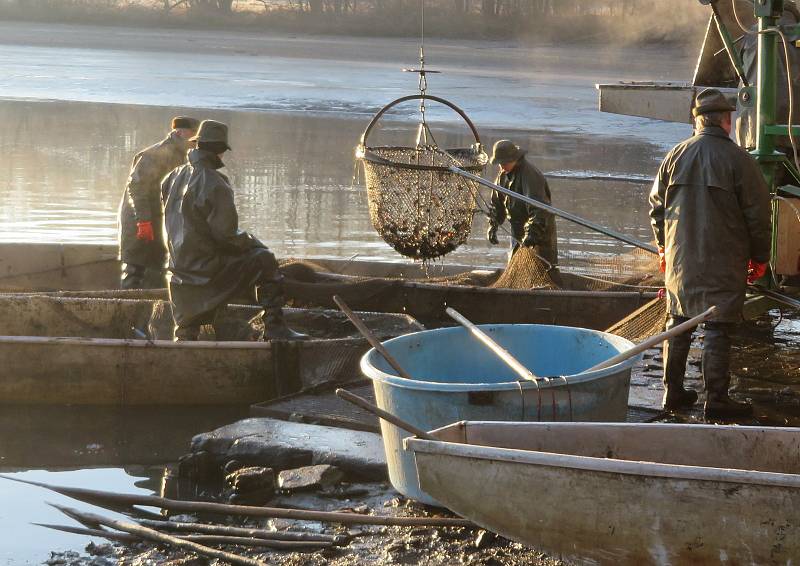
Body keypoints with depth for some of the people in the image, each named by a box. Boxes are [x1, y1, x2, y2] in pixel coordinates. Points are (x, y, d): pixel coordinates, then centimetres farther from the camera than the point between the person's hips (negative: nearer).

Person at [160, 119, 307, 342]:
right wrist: (249, 240, 1)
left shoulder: (176, 176, 6)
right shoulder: (214, 184, -18)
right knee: (264, 260, 1)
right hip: (207, 268, -8)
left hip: (179, 266, 8)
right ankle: (274, 327, -3)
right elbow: (225, 235, -19)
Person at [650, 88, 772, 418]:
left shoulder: (675, 156, 3)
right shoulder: (738, 160, -11)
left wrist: (663, 247, 24)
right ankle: (716, 400, 1)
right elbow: (758, 214, -8)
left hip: (680, 259, 5)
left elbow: (656, 205, 12)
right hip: (724, 263, -4)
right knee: (718, 329, 0)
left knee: (678, 324, 14)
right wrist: (759, 257, 4)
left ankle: (673, 392, 20)